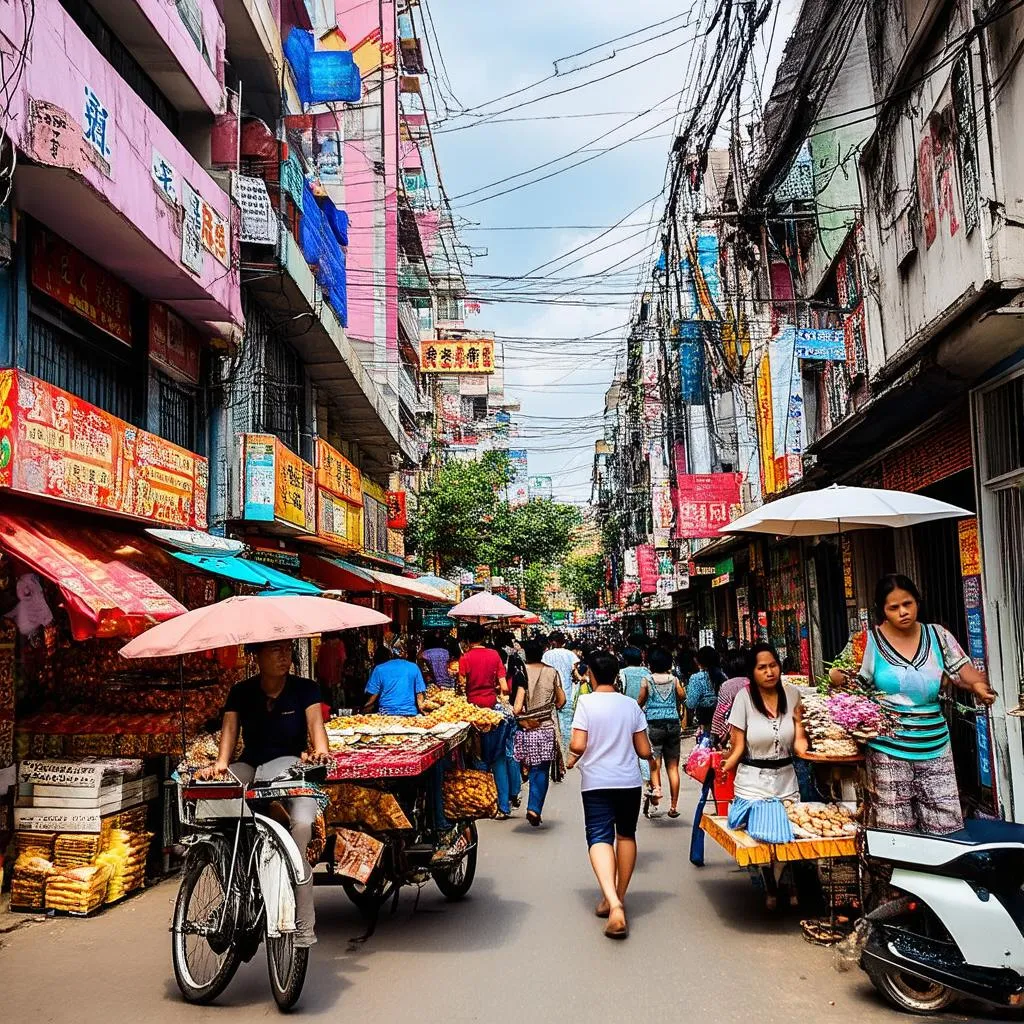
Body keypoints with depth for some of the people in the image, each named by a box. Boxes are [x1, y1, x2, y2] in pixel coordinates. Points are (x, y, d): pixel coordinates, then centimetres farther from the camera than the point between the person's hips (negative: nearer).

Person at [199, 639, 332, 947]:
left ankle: (303, 929, -23)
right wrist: (221, 764, -24)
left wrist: (321, 751, -35)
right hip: (250, 769, 2)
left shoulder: (304, 689, 2)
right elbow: (230, 727, -6)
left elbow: (315, 722, -13)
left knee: (302, 824, -32)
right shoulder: (241, 692, 7)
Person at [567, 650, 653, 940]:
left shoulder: (586, 702, -7)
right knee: (626, 835, 19)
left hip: (596, 782, -3)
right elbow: (644, 751, 3)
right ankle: (619, 897, 31)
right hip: (628, 781, 3)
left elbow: (578, 745, -15)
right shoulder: (631, 705, 2)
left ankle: (612, 902, -25)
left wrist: (572, 758, 7)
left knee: (600, 838, -5)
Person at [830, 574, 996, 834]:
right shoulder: (870, 642, -4)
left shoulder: (938, 636, 4)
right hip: (888, 749, -2)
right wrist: (839, 677, -19)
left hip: (934, 747, 3)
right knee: (896, 831, 3)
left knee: (946, 827, 5)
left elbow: (963, 671, 3)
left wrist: (978, 685, -18)